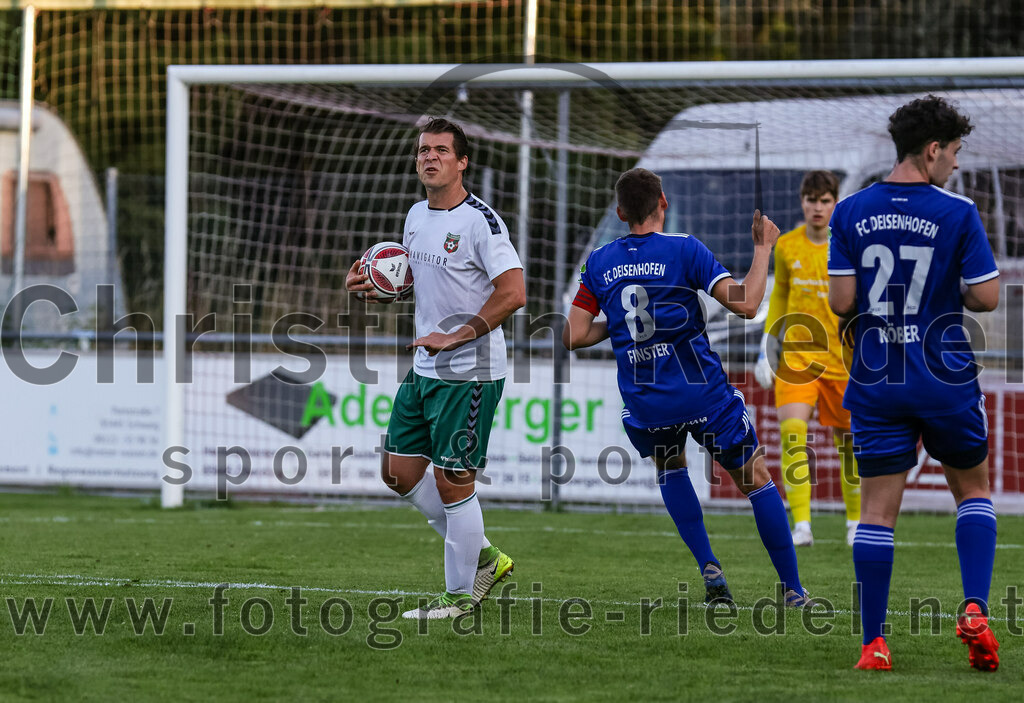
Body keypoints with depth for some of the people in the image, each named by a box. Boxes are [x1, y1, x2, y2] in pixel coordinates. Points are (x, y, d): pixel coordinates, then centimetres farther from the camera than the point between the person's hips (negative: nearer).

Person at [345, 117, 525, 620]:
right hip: (424, 370, 9)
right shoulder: (416, 216, 11)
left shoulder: (480, 221, -15)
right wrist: (373, 287, 8)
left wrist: (455, 337, -20)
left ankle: (460, 595, 8)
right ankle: (481, 557, 23)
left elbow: (513, 294, -20)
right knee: (399, 471, 10)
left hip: (471, 374, -9)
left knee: (452, 481, -5)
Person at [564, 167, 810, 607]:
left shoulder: (599, 264, 4)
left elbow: (574, 336, 2)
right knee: (756, 479, 12)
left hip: (644, 403, 3)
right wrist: (762, 249, 0)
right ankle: (793, 590, 11)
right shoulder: (684, 250, -7)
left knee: (670, 468, 32)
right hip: (703, 393, -3)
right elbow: (745, 304, -14)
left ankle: (709, 570, 16)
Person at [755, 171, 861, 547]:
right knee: (792, 433, -18)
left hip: (841, 357, -1)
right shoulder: (786, 246, 3)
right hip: (796, 353, 1)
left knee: (848, 441, 8)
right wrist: (768, 342, 12)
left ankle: (855, 522, 29)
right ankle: (801, 526, -19)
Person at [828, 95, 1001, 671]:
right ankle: (975, 608, 1)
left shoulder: (851, 212, -1)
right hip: (946, 380, -2)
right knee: (973, 490, 17)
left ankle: (874, 643, 1)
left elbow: (841, 302, -4)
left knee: (878, 510, 4)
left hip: (876, 383, 2)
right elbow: (987, 297, -9)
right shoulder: (957, 213, -8)